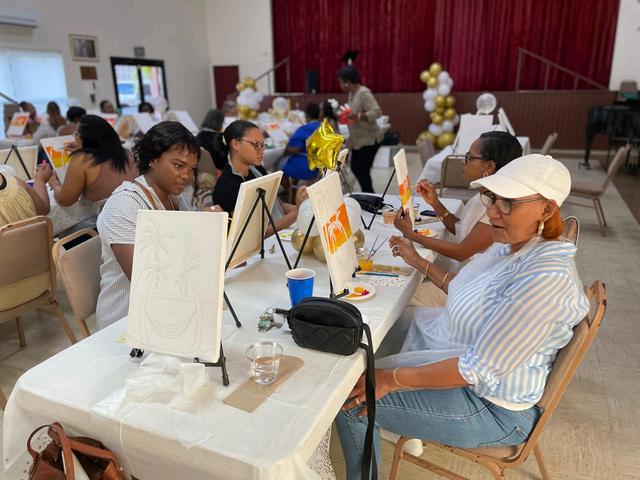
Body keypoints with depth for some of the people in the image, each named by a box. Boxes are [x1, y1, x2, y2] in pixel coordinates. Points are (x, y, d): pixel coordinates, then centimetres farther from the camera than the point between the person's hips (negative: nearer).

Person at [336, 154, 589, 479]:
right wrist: (417, 262, 18)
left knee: (351, 398, -11)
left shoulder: (547, 279, -32)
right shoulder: (512, 246, -3)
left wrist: (391, 379, -26)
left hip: (490, 405, -10)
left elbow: (480, 369, -31)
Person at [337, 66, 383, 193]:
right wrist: (345, 115, 5)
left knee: (362, 171, -6)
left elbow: (377, 112, -28)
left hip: (369, 139, -10)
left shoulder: (364, 93, -19)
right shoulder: (351, 93, 8)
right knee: (355, 168, 15)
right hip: (358, 139, 10)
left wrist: (358, 116, -39)